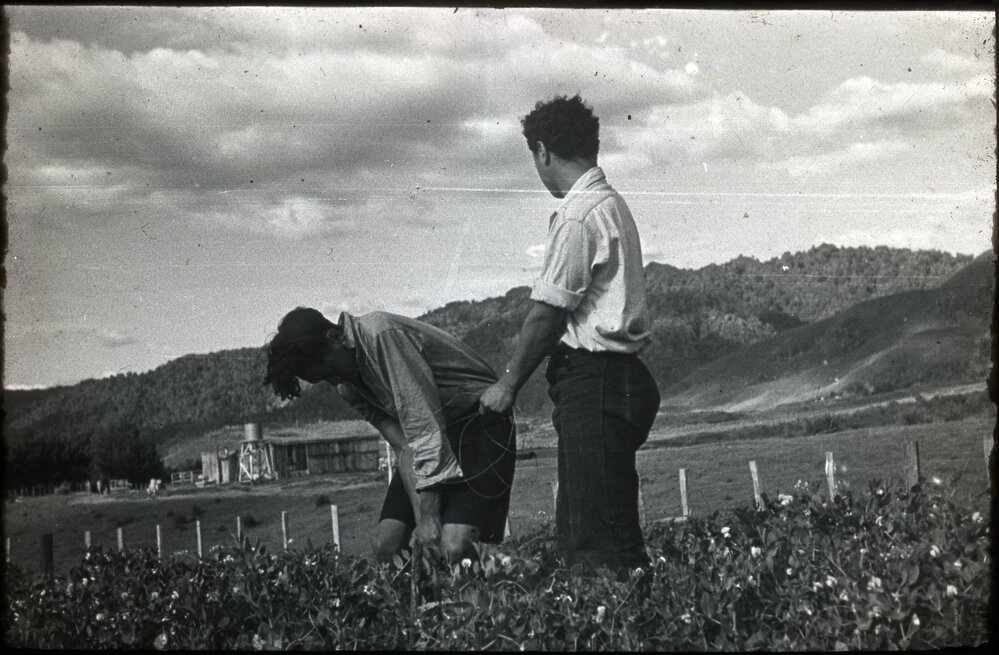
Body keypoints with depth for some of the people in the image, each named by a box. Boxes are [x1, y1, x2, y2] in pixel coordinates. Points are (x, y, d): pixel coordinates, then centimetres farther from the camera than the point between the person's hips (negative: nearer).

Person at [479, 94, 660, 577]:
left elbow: (549, 312, -11)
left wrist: (508, 385, -2)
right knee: (578, 531, 11)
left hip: (593, 382, -10)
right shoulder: (611, 203, 19)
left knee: (600, 541, -10)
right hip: (616, 375, 10)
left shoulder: (577, 215, -12)